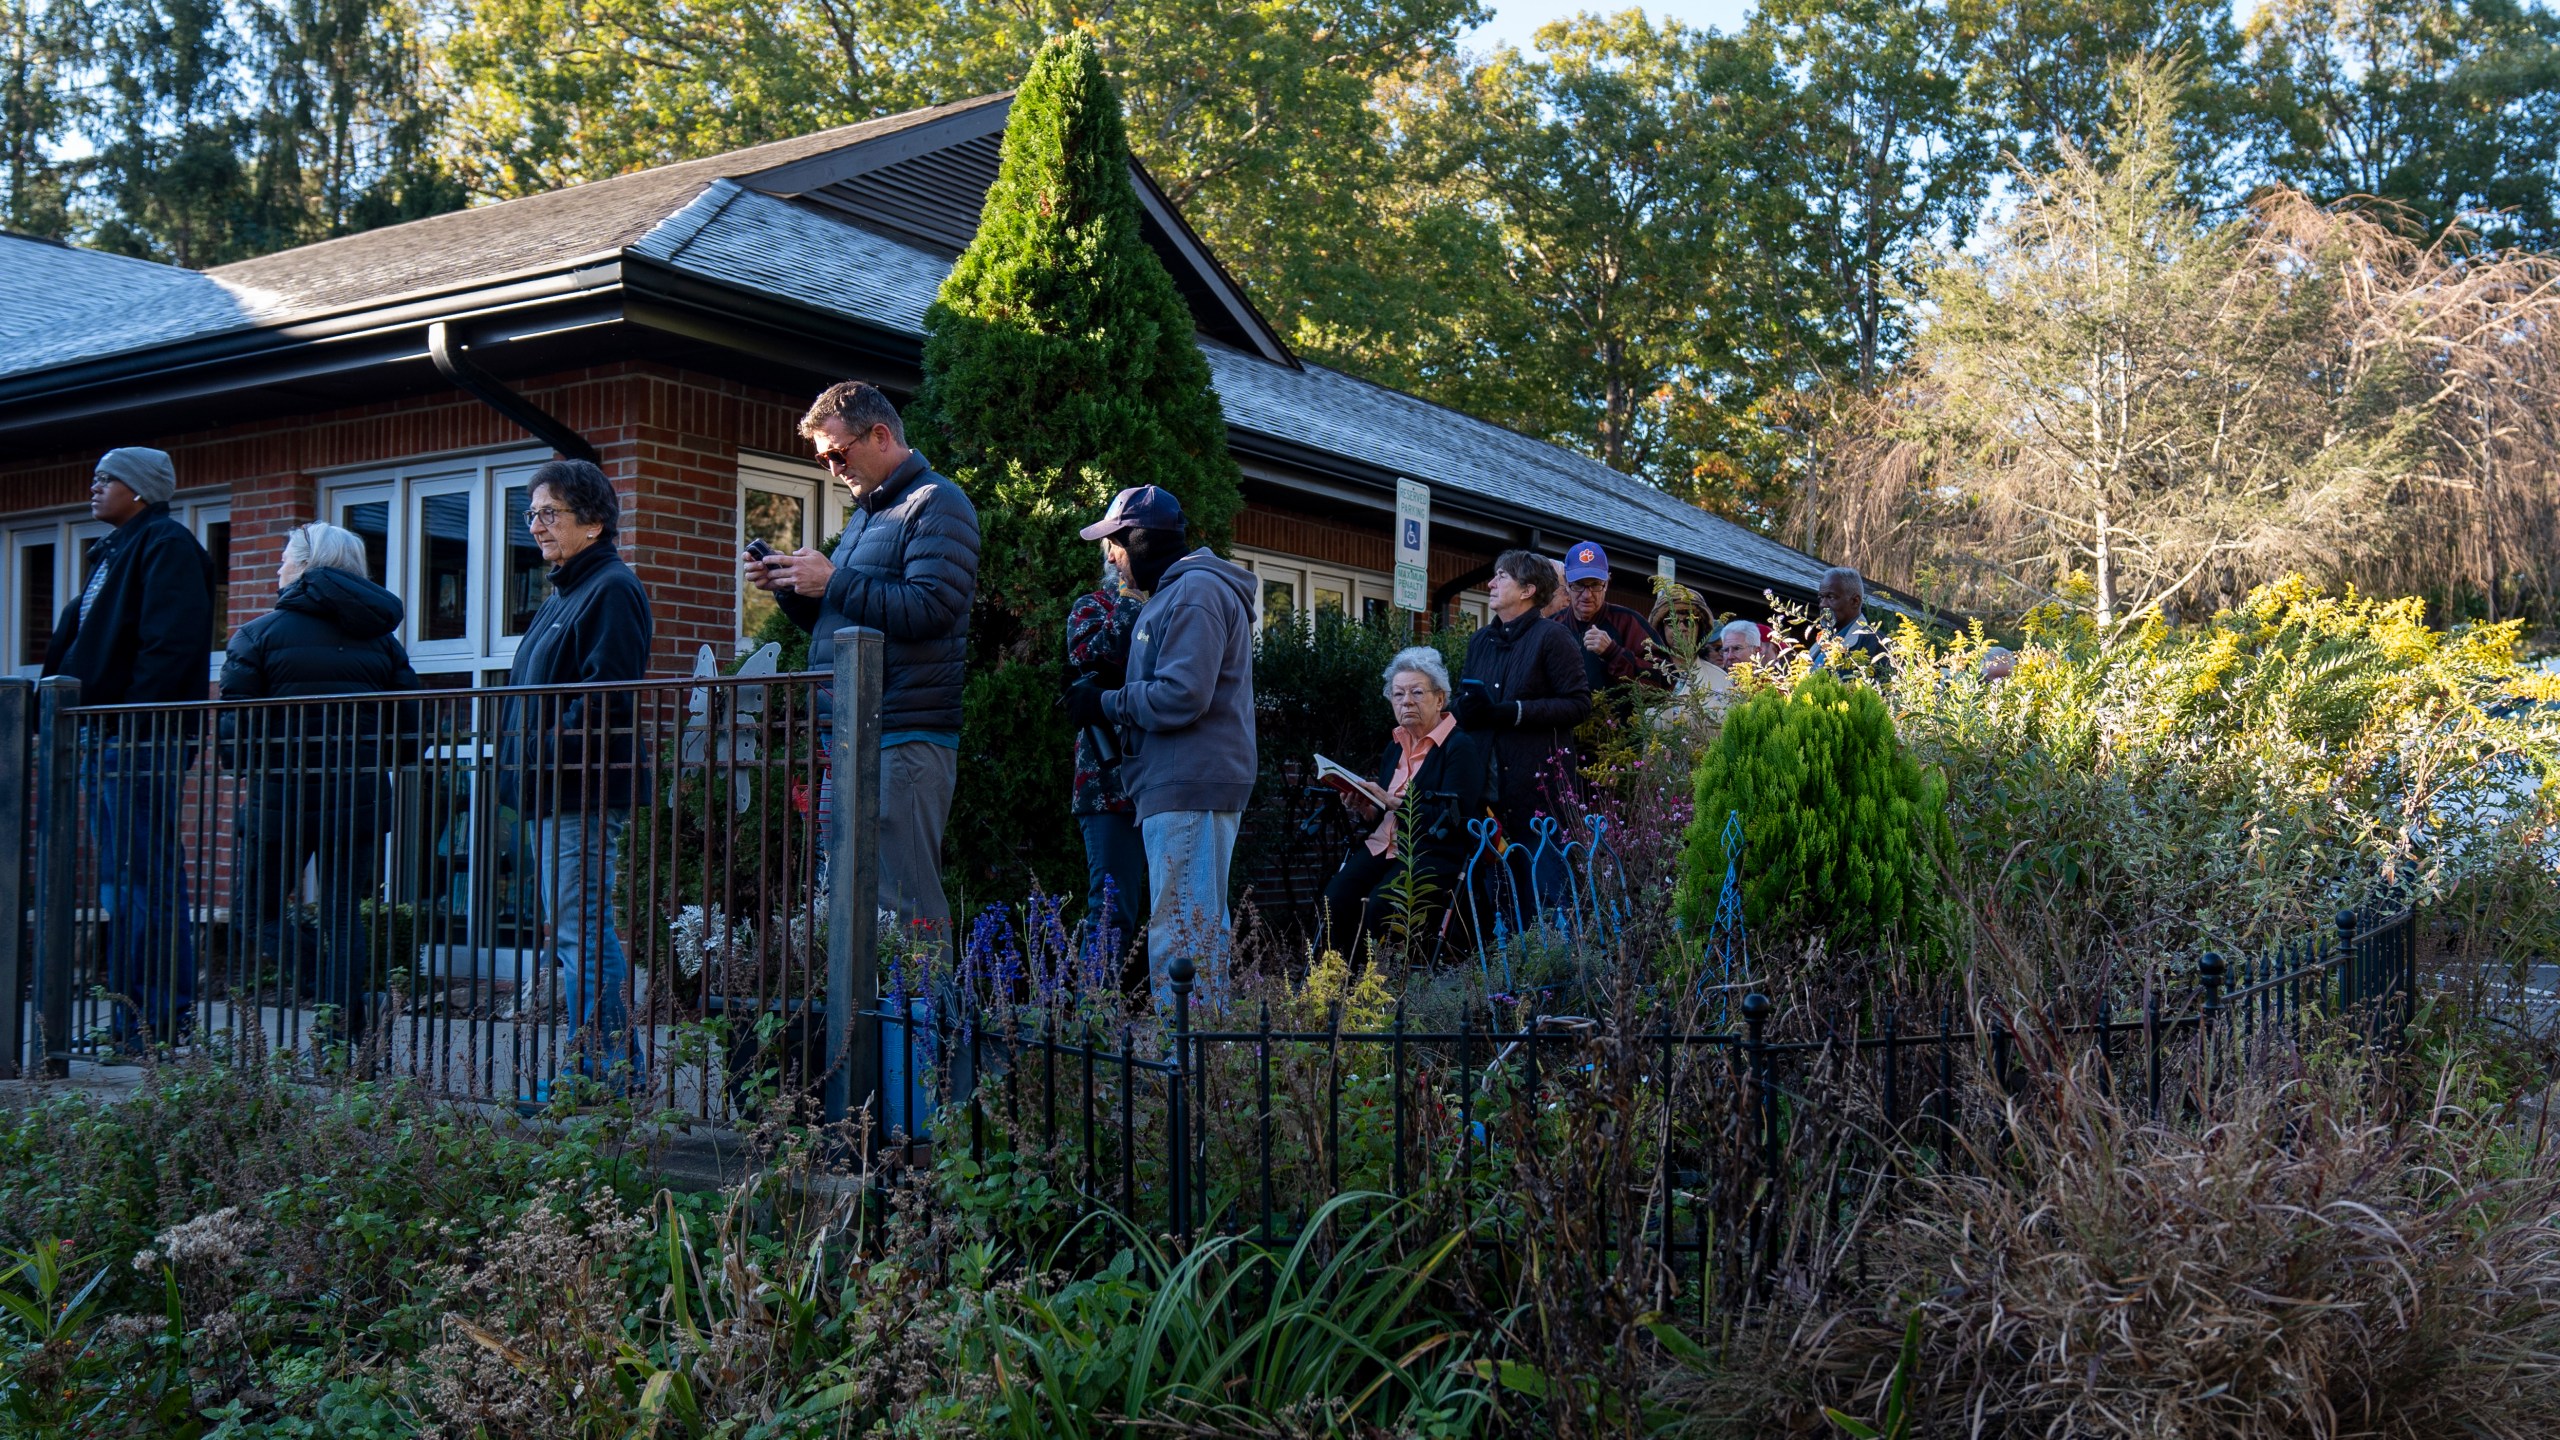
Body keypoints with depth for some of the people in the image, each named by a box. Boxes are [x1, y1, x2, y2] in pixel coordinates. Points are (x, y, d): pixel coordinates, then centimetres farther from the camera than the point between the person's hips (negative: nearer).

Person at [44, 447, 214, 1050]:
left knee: (146, 877, -9)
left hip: (143, 738, -10)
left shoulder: (167, 545, -8)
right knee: (119, 878, 12)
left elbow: (171, 644, -19)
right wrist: (82, 723, 16)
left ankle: (163, 1016, -7)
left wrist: (135, 725, -23)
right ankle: (133, 1012, 18)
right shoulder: (115, 550, 22)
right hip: (105, 737, 10)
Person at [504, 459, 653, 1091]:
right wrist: (523, 766, 15)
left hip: (583, 791, -11)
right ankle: (591, 1064, 19)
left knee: (580, 930, -10)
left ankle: (612, 1074, -7)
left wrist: (549, 755, -19)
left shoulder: (611, 589, -10)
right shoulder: (565, 591, 22)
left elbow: (605, 698, -20)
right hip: (553, 792, 11)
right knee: (571, 929, 12)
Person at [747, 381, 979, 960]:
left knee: (904, 907, -10)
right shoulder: (866, 512, 24)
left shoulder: (936, 504, -6)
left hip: (903, 741, -10)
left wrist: (833, 582, -15)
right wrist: (789, 587, 10)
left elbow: (931, 608, -20)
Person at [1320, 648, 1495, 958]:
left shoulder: (1462, 746, -2)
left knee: (1378, 911, -32)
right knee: (1334, 902, -23)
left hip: (1433, 853, -6)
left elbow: (1453, 818, -13)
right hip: (1383, 846, 7)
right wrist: (1366, 811, 2)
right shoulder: (1396, 745, 22)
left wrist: (1395, 802, -16)